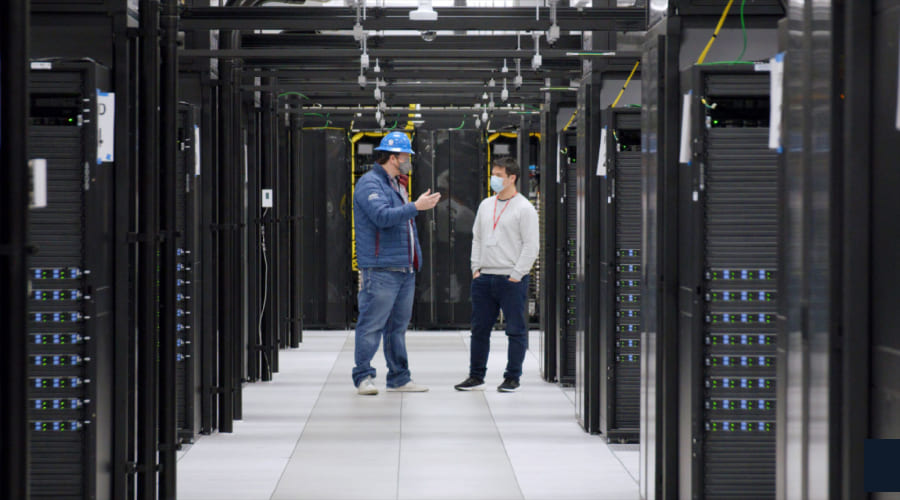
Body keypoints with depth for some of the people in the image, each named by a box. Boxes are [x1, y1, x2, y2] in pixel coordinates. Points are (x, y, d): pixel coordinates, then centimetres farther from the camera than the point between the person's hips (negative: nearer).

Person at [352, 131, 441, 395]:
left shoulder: (395, 185, 21)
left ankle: (399, 378, 16)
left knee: (398, 326, 11)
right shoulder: (369, 183, -9)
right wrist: (415, 207, -25)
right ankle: (363, 377, -3)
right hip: (380, 271, -9)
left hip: (404, 269, 9)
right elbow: (383, 216, -24)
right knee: (372, 324, -7)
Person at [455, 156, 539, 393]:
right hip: (483, 278, 6)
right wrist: (476, 268, 9)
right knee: (479, 328, 8)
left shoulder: (524, 208, -5)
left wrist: (516, 275, -12)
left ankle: (512, 377, 6)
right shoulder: (486, 205, 14)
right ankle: (476, 376, 15)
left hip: (511, 280, -6)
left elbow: (531, 246, -9)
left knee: (516, 330, -1)